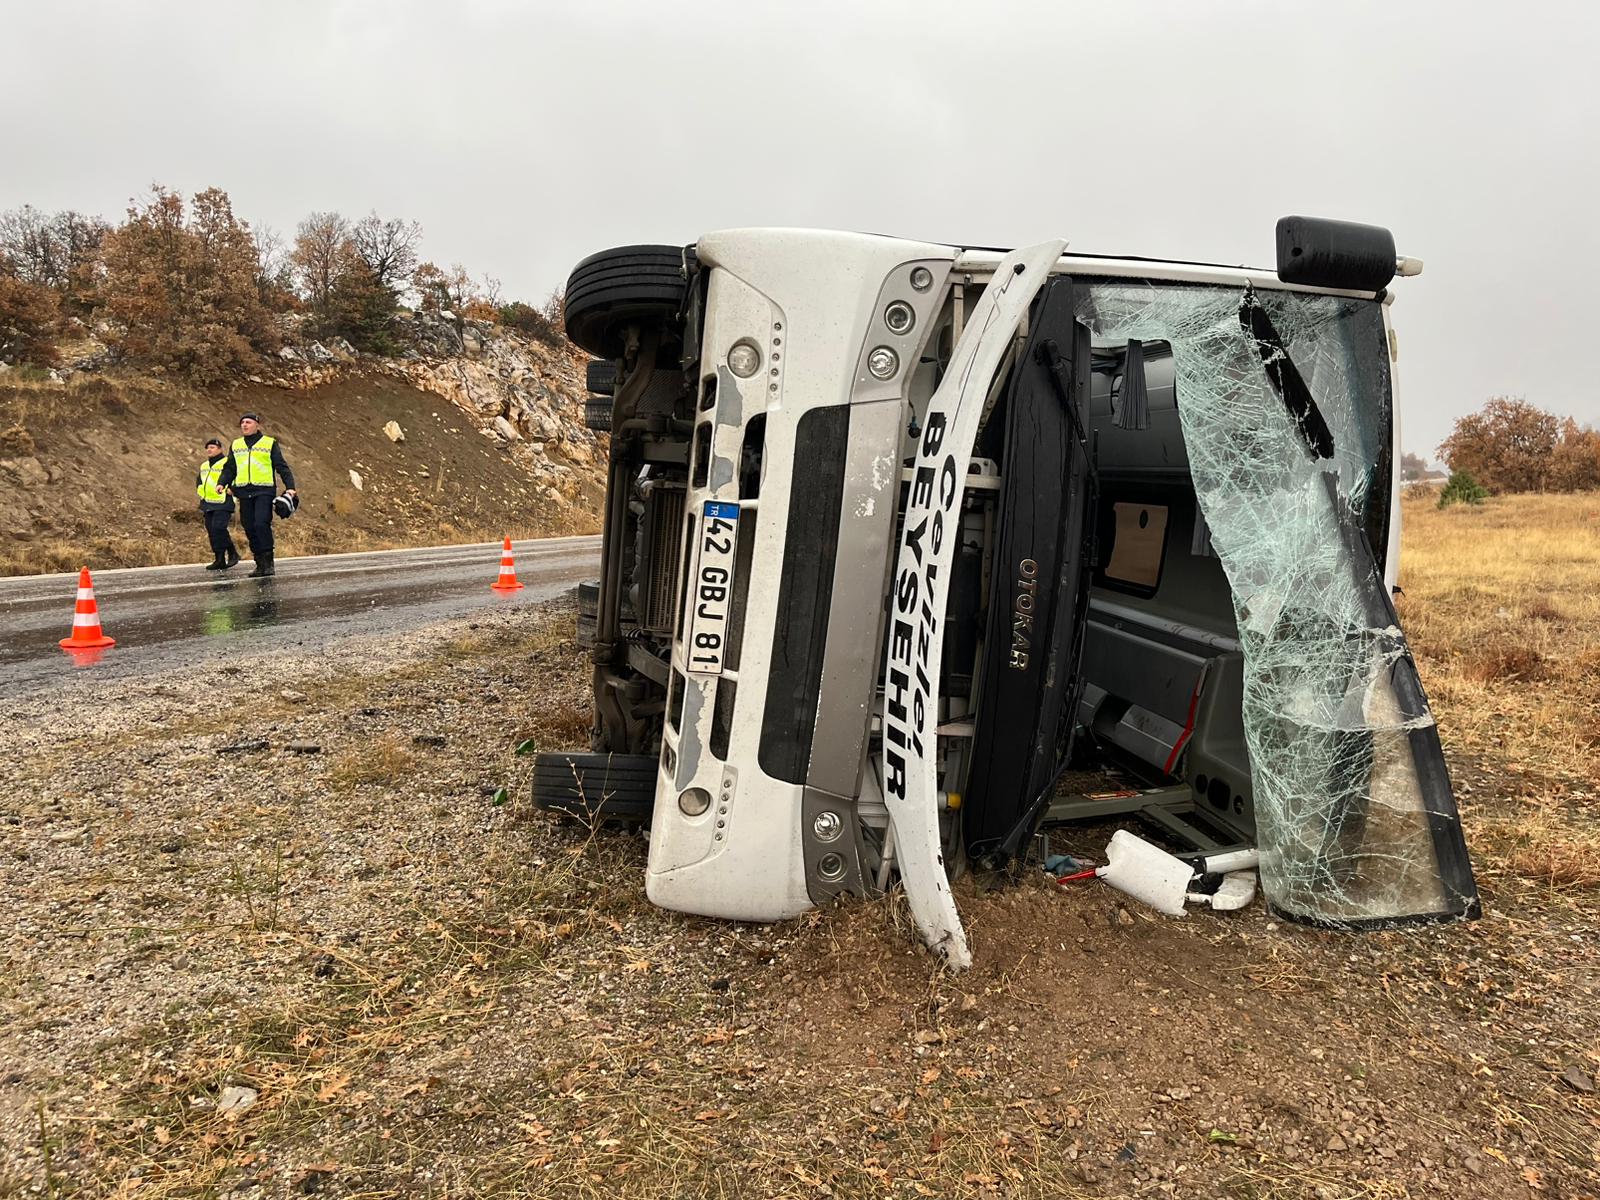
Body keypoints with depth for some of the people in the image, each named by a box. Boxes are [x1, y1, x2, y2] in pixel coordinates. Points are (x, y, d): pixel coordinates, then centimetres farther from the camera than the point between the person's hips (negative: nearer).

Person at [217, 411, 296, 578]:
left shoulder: (270, 443, 5)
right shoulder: (235, 445, 17)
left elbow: (282, 467, 2)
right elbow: (229, 469, 21)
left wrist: (290, 487, -8)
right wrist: (221, 483, 4)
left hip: (264, 491, -5)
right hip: (244, 492, 5)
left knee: (262, 524, -19)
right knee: (250, 528, 4)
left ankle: (268, 562, -11)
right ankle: (260, 564, 10)